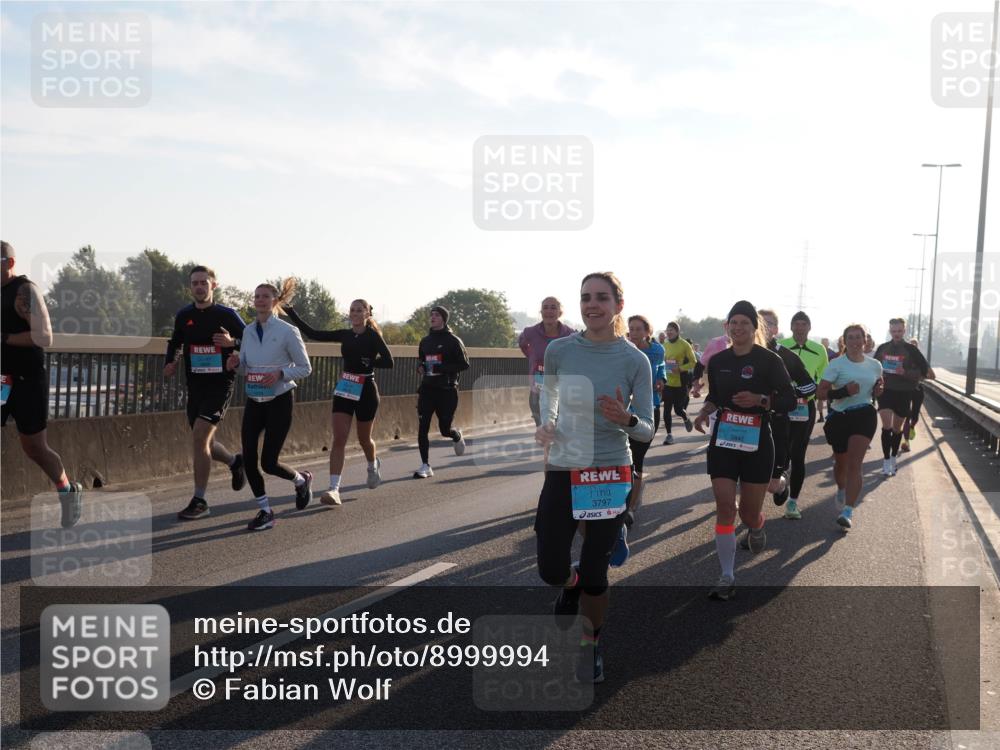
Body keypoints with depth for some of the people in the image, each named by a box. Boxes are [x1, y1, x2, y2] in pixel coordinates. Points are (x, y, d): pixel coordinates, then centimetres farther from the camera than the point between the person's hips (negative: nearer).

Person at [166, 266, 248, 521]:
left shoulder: (227, 315, -5)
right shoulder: (184, 315, 7)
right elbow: (175, 342, 24)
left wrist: (232, 342, -19)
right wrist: (171, 362, 5)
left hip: (220, 384, -6)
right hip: (194, 386, 6)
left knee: (199, 436, -18)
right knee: (203, 443, 11)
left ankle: (199, 501, -8)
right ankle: (235, 462, 43)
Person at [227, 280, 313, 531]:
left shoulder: (287, 331, -10)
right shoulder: (249, 331, 6)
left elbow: (305, 368, -5)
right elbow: (246, 366, 15)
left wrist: (280, 373, -21)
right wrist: (236, 362, -8)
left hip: (279, 401, -5)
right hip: (254, 401, 5)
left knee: (269, 462, -6)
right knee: (248, 459, -3)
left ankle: (302, 480, 27)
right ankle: (265, 511, 12)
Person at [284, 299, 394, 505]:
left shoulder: (373, 336, -7)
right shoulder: (345, 335, 5)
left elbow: (388, 362, -15)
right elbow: (312, 333, 4)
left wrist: (366, 362, -22)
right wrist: (290, 312, 1)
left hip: (366, 391, -4)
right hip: (344, 390, 4)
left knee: (364, 439, 13)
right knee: (339, 439, -8)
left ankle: (374, 465, 46)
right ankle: (334, 489, -13)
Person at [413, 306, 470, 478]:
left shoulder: (453, 340, -5)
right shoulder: (425, 340, 13)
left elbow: (464, 364, -8)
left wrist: (441, 368, -20)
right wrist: (420, 367, 1)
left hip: (447, 390, -4)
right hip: (427, 388, 4)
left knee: (445, 429, 2)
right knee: (422, 427, -7)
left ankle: (457, 437, 39)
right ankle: (425, 466, -1)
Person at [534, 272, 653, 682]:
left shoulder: (635, 360, -8)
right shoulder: (559, 350, -4)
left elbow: (647, 431, -4)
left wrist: (626, 419, -25)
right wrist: (547, 423, 0)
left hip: (611, 474, -2)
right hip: (561, 471, 2)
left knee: (593, 574, 3)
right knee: (550, 571, 2)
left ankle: (592, 642, 31)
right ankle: (571, 583, 40)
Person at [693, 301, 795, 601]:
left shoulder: (769, 360, -7)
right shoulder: (718, 361, 5)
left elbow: (790, 400, -6)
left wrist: (761, 400, -23)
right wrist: (705, 411, -1)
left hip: (757, 444, -3)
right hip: (723, 441, 3)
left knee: (749, 512, 5)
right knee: (724, 507, -7)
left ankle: (756, 528, 45)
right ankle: (727, 577, -1)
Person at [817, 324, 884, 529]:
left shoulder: (875, 365, 5)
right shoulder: (836, 364, -7)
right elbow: (820, 392, -13)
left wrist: (878, 390, -2)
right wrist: (843, 391, -27)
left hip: (864, 416, 0)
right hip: (839, 417, 0)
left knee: (854, 464, -13)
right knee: (841, 462, 17)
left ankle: (848, 511, -16)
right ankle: (841, 490, 50)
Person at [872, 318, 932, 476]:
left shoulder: (911, 349, -4)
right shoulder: (882, 348, 3)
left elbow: (924, 371, -7)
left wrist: (905, 373, -21)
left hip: (903, 393, 0)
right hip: (885, 391, 0)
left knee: (897, 428, 11)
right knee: (886, 426, -10)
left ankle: (893, 458, 29)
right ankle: (886, 461, -5)